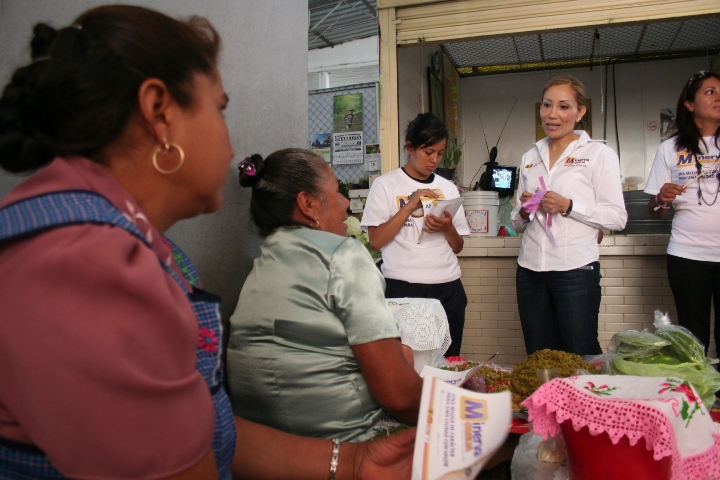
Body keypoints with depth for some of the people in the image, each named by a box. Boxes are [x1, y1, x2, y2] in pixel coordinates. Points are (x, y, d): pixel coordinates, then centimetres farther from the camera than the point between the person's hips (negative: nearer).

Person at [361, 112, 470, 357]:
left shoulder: (448, 188, 11)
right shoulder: (386, 185, -1)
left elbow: (458, 247, 14)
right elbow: (376, 241, -8)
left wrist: (448, 229, -7)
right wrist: (410, 205, -13)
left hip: (448, 289, 4)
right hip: (402, 288, -4)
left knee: (447, 362, 8)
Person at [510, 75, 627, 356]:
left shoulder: (597, 153, -1)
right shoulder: (530, 158, 13)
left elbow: (617, 218, -6)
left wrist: (568, 206, -17)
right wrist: (523, 211, -4)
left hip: (576, 270, -4)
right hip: (530, 270, 5)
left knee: (581, 359, 1)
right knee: (539, 358, 11)